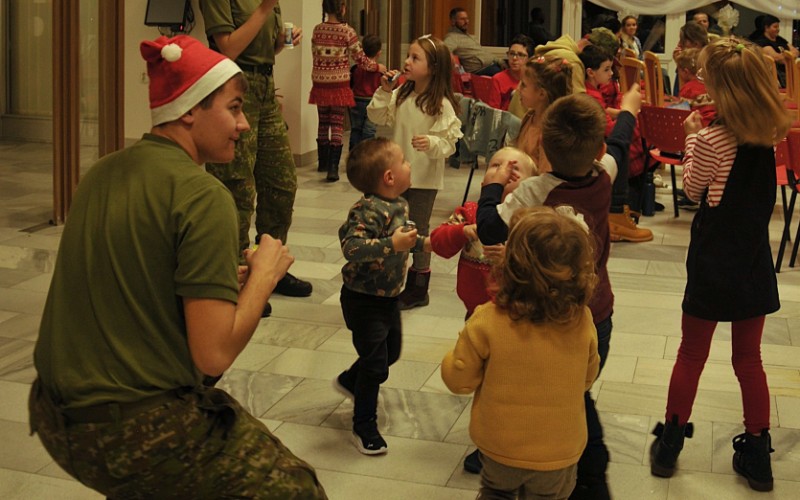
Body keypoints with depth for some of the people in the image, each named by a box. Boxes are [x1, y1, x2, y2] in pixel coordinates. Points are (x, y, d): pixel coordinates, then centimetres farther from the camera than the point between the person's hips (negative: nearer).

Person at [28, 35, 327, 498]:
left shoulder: (102, 173, 6)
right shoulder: (204, 197, -17)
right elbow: (214, 354, -20)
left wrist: (225, 281, 11)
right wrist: (264, 275, -5)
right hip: (135, 433, -9)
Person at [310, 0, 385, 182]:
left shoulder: (317, 30, 1)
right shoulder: (347, 32, -10)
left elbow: (315, 55, 9)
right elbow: (361, 59, -4)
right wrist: (378, 67, 13)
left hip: (320, 84, 4)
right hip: (339, 85, -4)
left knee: (323, 124, 16)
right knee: (337, 126, -2)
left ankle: (323, 162, 29)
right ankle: (333, 167, -8)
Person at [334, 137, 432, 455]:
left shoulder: (400, 205, 2)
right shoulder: (369, 210, -28)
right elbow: (351, 247, -40)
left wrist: (423, 243, 6)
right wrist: (391, 244, -45)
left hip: (388, 296, 9)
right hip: (364, 300, -9)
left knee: (392, 351, 24)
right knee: (375, 363, -1)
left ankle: (349, 382, 49)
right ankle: (364, 428, 17)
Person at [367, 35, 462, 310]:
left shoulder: (441, 104, -17)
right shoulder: (400, 95, 2)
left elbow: (448, 141, -18)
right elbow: (377, 117, 4)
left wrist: (431, 143, -37)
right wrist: (383, 92, -8)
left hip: (424, 177, -7)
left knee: (418, 230, 5)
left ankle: (418, 289, 18)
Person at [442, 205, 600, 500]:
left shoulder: (487, 322, -26)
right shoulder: (582, 322, -18)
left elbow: (459, 380, -13)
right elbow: (588, 378, 0)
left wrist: (452, 358, 7)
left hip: (500, 448, -1)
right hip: (559, 452, 1)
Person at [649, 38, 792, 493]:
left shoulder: (712, 139, -19)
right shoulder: (771, 135, -3)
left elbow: (693, 189, -4)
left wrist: (693, 137, 4)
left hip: (714, 263, -4)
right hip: (754, 262, 5)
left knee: (691, 356, 10)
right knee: (749, 359, 15)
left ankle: (670, 444, 23)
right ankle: (757, 453, 22)